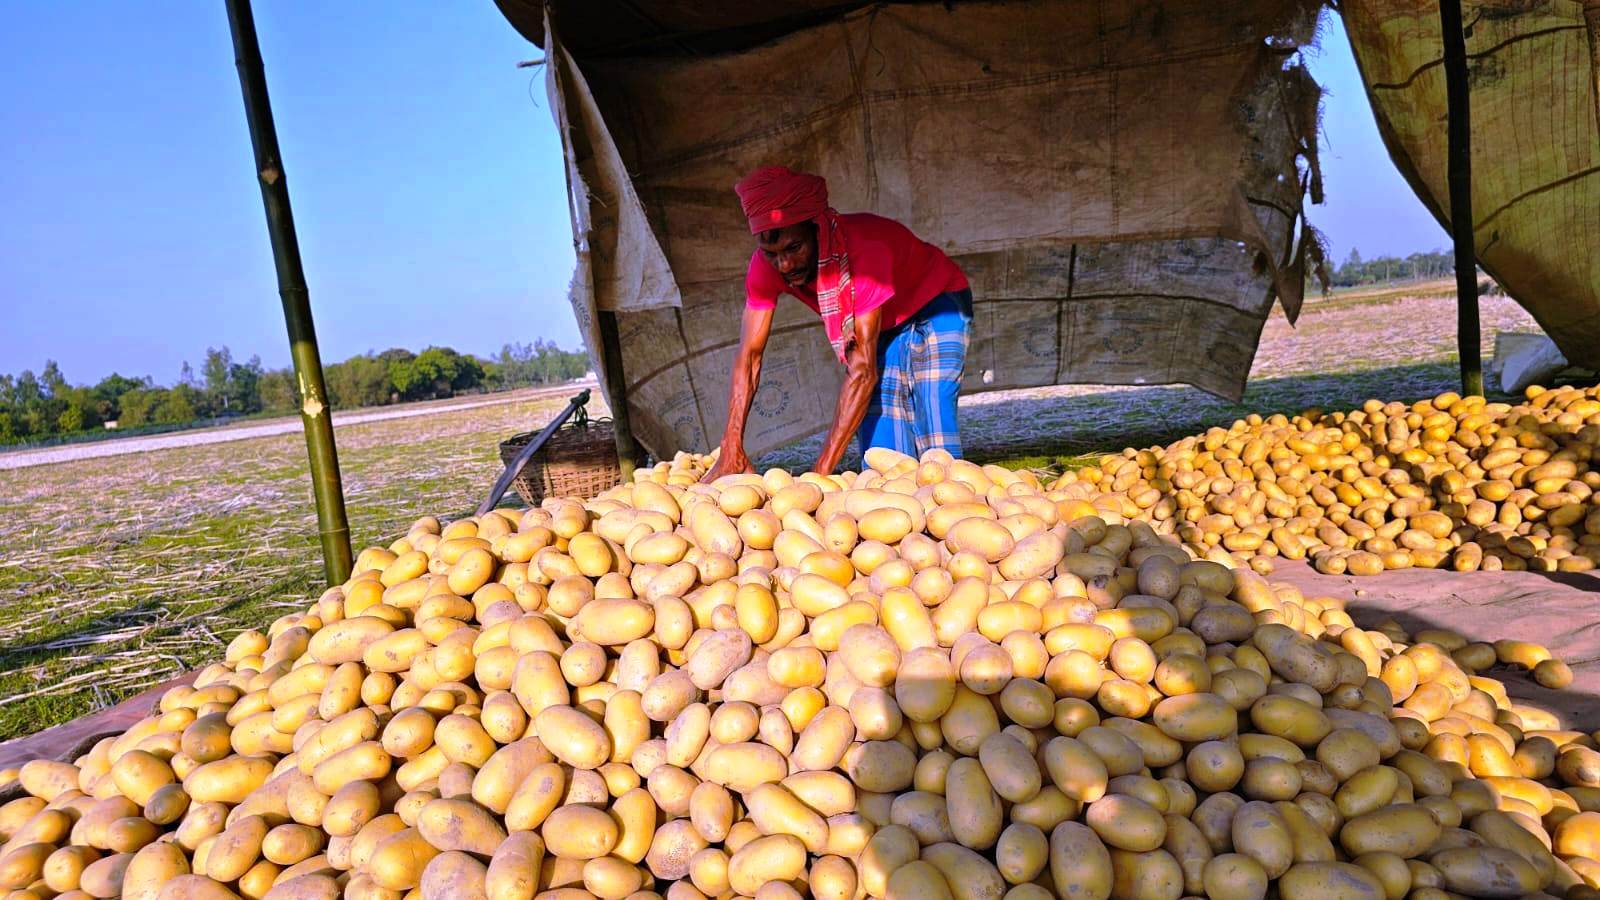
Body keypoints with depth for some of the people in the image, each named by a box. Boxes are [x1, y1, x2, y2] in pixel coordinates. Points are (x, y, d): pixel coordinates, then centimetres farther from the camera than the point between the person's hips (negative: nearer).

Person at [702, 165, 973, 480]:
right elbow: (749, 355, -24)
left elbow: (862, 369, -43)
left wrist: (823, 470, -45)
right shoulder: (766, 264, -24)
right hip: (883, 325, 5)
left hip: (935, 304, -5)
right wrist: (731, 449, -36)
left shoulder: (865, 248, -41)